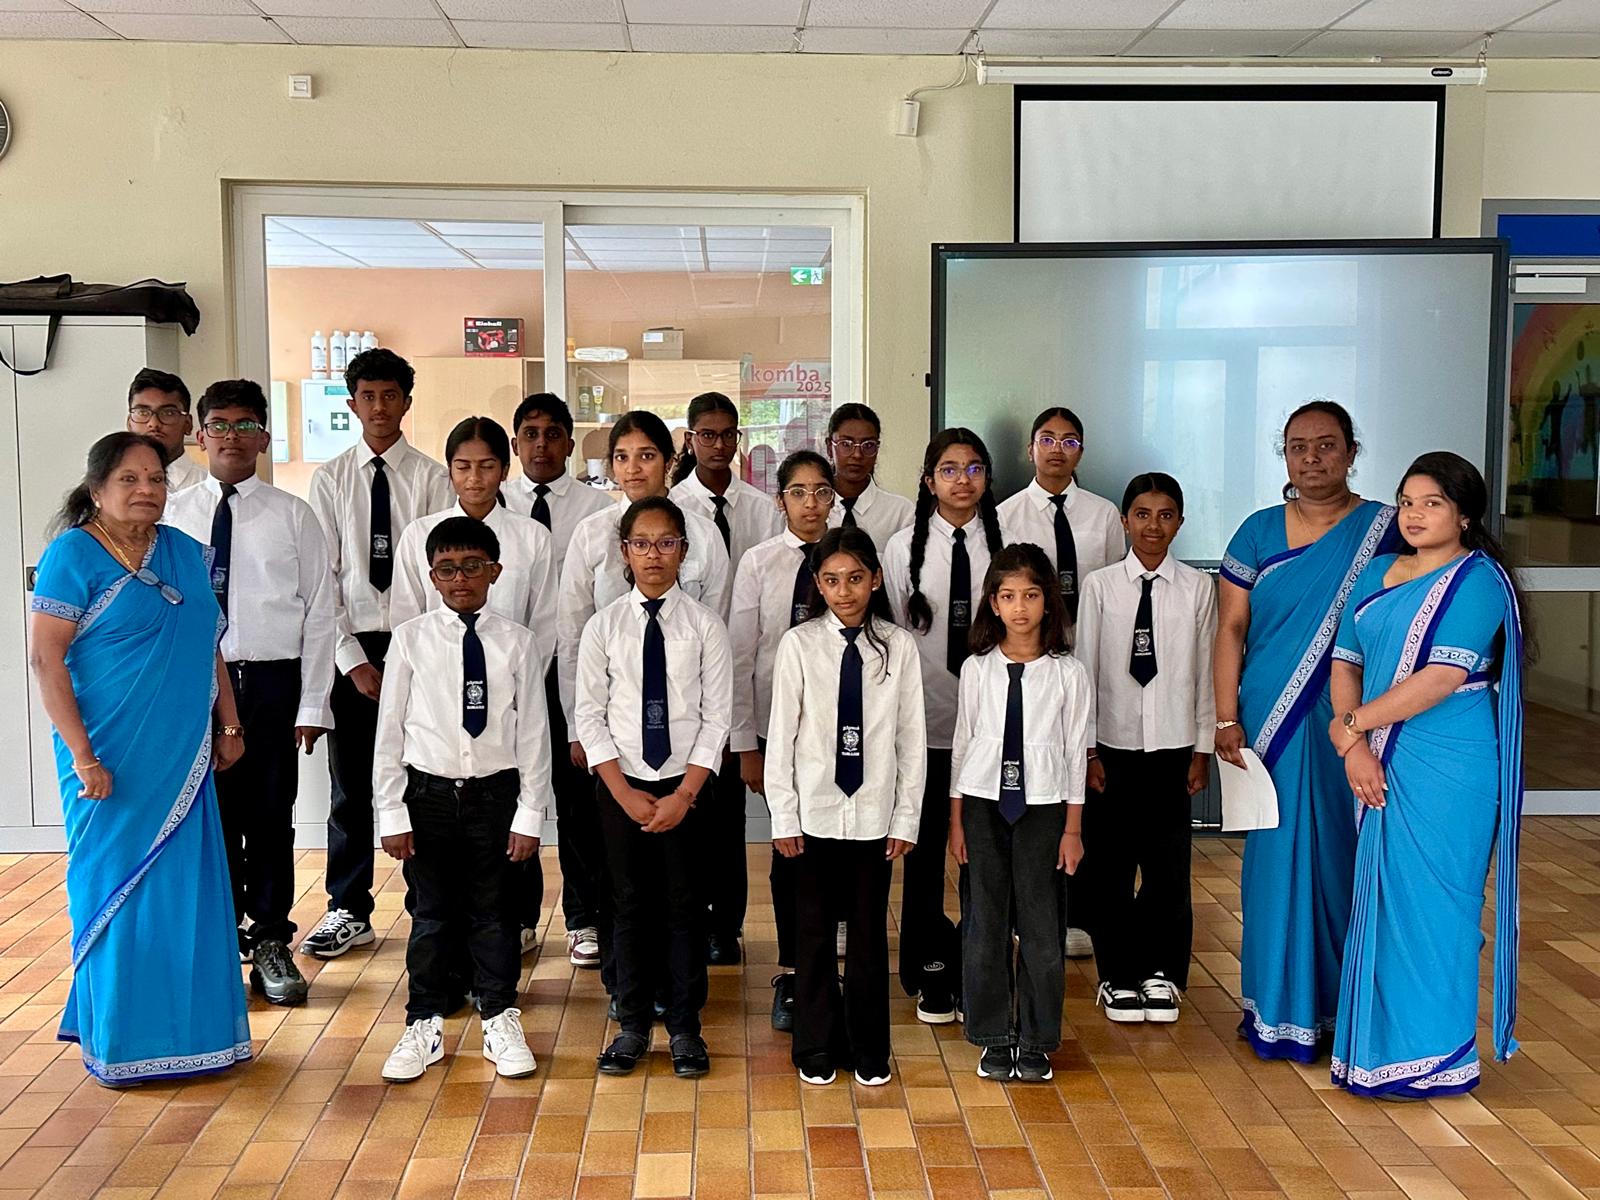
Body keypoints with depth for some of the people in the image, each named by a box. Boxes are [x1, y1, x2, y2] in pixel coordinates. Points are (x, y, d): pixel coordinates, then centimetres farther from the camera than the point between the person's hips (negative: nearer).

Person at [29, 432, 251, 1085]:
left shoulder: (186, 552, 10)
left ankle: (189, 1027, 24)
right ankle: (115, 1042, 19)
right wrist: (82, 754, -17)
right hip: (111, 761, -5)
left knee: (187, 889, 10)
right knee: (116, 889, 4)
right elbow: (46, 660, -13)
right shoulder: (73, 554, -8)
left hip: (182, 758, 5)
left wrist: (228, 726, 12)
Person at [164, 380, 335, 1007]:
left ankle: (271, 943, 21)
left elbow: (319, 614, 1)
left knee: (271, 815, 6)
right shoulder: (171, 515, 5)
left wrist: (312, 704, -4)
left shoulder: (294, 516, 1)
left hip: (271, 680, -1)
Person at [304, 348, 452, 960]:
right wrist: (353, 660, -6)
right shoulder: (329, 479, 5)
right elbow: (323, 577, 2)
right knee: (350, 787, 7)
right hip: (351, 647, 2)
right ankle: (349, 913, 19)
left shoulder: (432, 478, 0)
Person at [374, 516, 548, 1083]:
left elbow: (534, 733, -1)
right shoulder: (410, 639, -2)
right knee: (431, 914, 10)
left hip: (495, 792, 0)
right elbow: (390, 730, 0)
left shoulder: (517, 643, -2)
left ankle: (500, 1021, 27)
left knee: (495, 912, 10)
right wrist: (391, 813, -3)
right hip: (428, 793, 0)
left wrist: (530, 815, -3)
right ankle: (424, 1027, 26)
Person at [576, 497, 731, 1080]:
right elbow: (589, 716, 0)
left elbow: (717, 716, -5)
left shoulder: (704, 623, -4)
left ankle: (684, 1027, 19)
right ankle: (633, 1025, 22)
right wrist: (625, 792, -8)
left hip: (686, 784, -1)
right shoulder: (604, 625, -1)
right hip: (622, 786, 1)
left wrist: (683, 794, -11)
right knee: (630, 904, 9)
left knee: (685, 904, 6)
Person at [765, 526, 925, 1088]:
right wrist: (783, 817, -4)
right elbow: (782, 734, -2)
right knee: (814, 933, 9)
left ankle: (869, 1051, 25)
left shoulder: (899, 646, -3)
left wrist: (906, 819, 0)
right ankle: (817, 1048, 25)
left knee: (870, 934, 9)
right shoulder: (799, 644, -5)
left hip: (874, 814, 1)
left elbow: (912, 737, 1)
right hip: (815, 813, 0)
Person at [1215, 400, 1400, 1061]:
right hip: (1272, 724, 1)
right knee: (1274, 854, 6)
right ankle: (1274, 1002, 19)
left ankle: (1339, 1001, 20)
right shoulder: (1259, 531, 5)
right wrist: (1227, 720, -6)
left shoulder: (1384, 530, 1)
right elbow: (1231, 629, 2)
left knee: (1342, 856, 5)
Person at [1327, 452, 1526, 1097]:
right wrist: (1354, 745, -8)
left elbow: (1442, 677, -17)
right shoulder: (1375, 576, 14)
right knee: (1381, 898, 11)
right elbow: (1345, 663, 8)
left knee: (1429, 901, 0)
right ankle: (1378, 1043, 23)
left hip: (1447, 773, -6)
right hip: (1379, 767, 7)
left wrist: (1353, 724, -11)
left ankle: (1433, 1056, 12)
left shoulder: (1477, 580, -8)